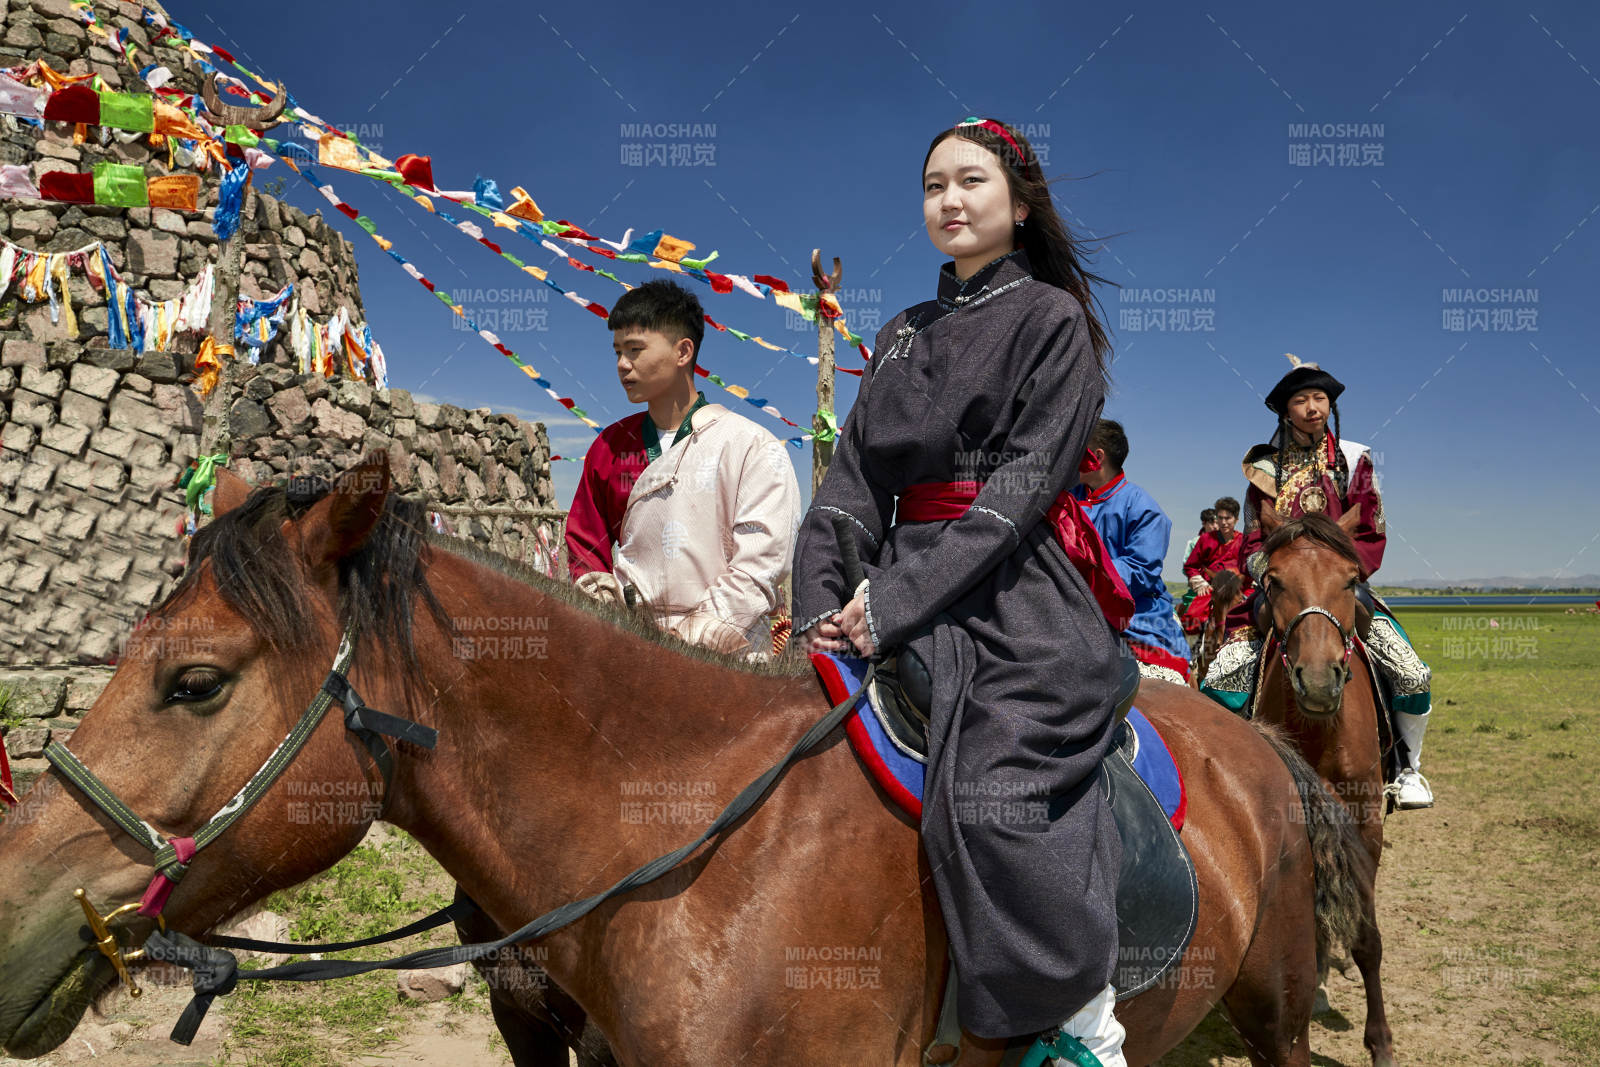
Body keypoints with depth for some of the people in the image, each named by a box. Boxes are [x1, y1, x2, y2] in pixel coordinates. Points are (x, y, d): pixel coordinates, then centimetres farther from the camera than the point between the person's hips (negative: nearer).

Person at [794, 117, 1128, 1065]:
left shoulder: (1053, 320, 2)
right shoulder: (904, 335, 21)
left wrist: (897, 600, -19)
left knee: (992, 796, -25)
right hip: (904, 597, 6)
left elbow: (1024, 484, -10)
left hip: (1020, 603, -6)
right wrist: (823, 600, -6)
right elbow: (855, 477, 11)